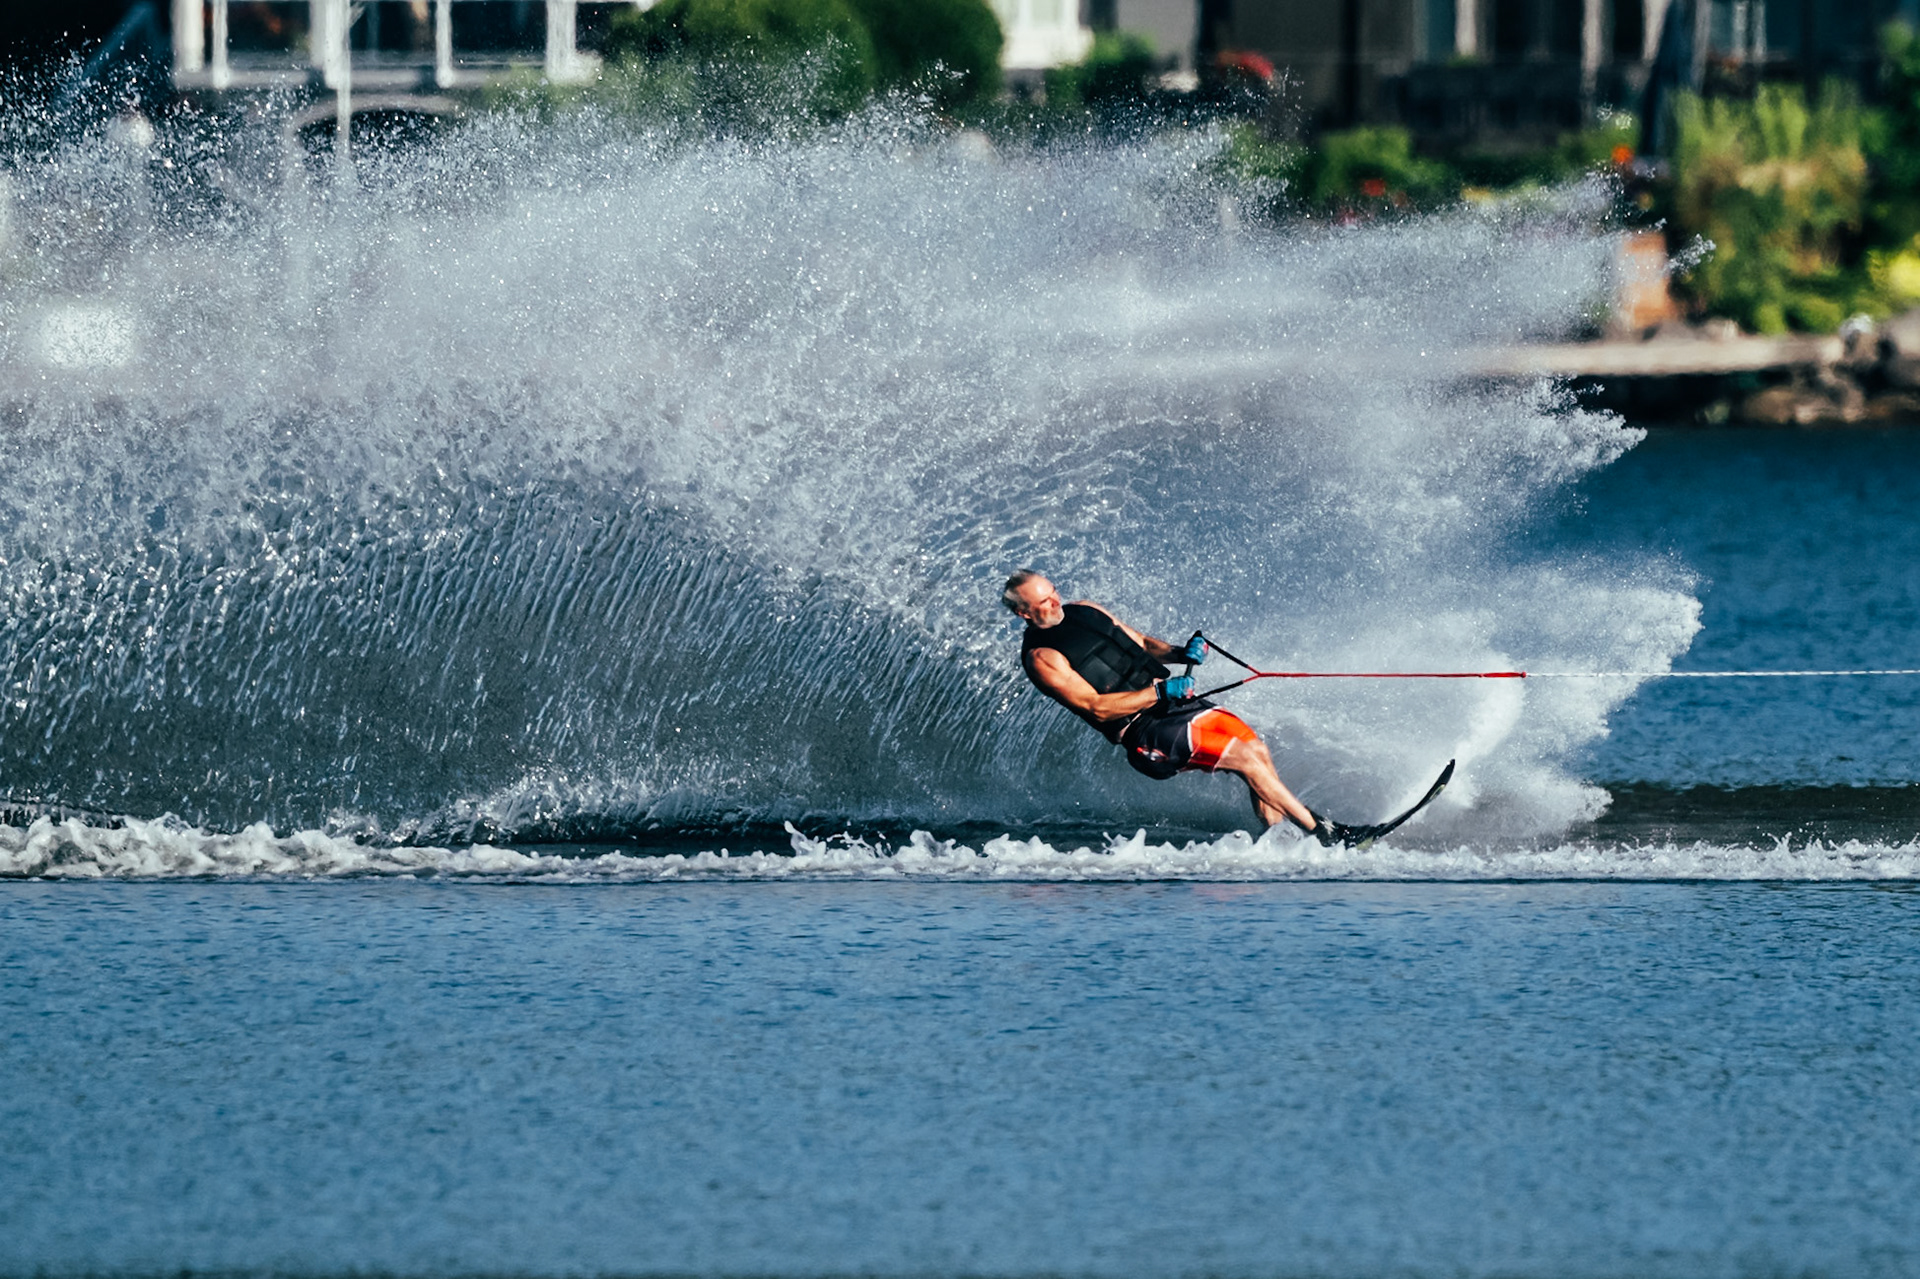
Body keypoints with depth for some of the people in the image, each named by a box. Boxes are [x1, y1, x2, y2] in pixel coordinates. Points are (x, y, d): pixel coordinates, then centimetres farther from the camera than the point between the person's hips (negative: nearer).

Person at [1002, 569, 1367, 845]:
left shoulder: (1084, 612, 13)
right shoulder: (1042, 658, -10)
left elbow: (1141, 644, 21)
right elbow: (1096, 707, -17)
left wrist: (1181, 653, 0)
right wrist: (1158, 693, -24)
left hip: (1173, 702, 8)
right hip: (1143, 730, -8)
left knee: (1256, 748, -6)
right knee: (1245, 757, -15)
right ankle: (1323, 835, -9)